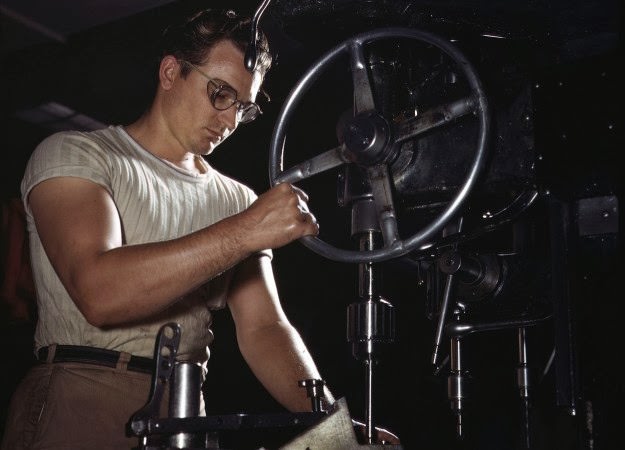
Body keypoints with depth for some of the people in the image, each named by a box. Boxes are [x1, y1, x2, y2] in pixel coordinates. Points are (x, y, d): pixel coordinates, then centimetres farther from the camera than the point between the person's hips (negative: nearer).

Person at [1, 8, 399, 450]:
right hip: (78, 405, -3)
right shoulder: (75, 154, 1)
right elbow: (98, 293, -16)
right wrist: (244, 232, -21)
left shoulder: (239, 201, 14)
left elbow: (263, 328, 5)